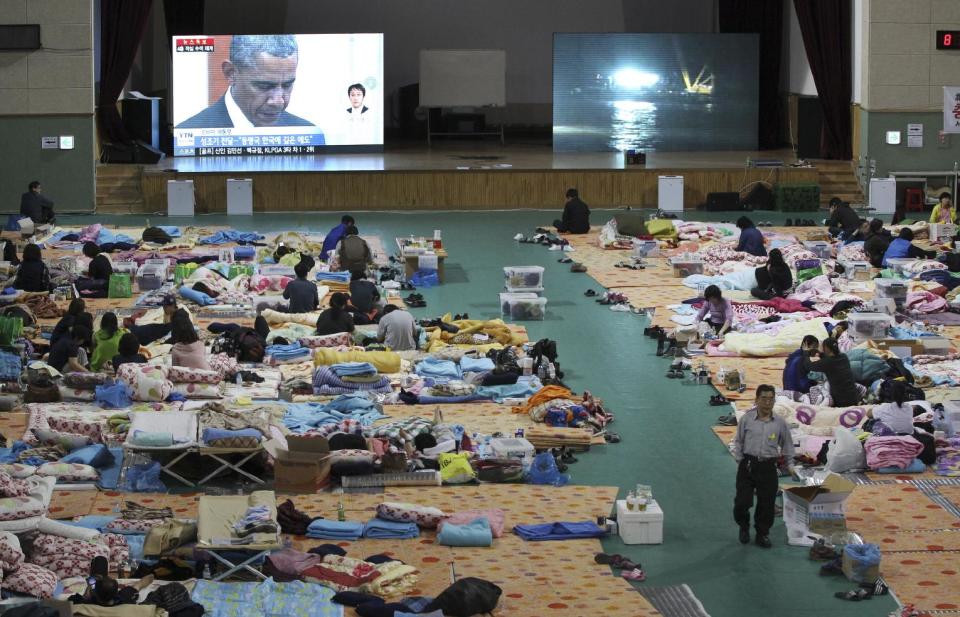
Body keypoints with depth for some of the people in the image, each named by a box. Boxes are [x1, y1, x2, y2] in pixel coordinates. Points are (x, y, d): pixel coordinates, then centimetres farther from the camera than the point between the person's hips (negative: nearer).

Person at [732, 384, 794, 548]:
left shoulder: (780, 423, 0)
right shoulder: (747, 419, -3)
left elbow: (788, 446, 14)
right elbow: (738, 442, 7)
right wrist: (740, 461, 4)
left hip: (768, 468, 1)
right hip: (748, 465, -1)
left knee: (766, 504, 6)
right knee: (742, 502, -3)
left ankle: (762, 534, 24)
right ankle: (744, 527, 26)